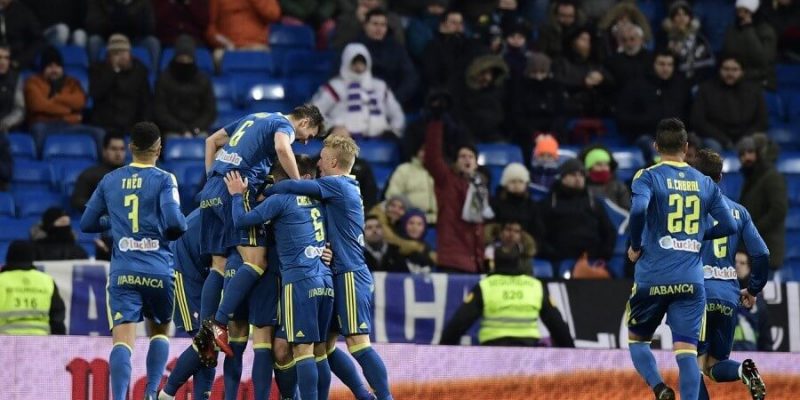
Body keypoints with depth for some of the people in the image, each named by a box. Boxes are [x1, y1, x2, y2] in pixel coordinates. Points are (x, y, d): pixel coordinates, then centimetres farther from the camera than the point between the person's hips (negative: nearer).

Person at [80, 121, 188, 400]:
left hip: (122, 272, 1)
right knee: (160, 331, 22)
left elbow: (87, 224, 15)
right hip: (159, 270, -1)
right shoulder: (164, 180, -3)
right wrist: (183, 228, 7)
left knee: (123, 340, -9)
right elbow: (173, 221, -15)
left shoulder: (110, 181, 9)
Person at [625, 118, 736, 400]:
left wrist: (635, 246, -5)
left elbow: (638, 209, -21)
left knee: (637, 339, 17)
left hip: (653, 278, -2)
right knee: (686, 350, -3)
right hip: (691, 280, 2)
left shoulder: (648, 177, -2)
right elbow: (729, 226, 10)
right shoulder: (705, 183, 9)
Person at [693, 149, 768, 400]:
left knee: (695, 365, 4)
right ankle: (743, 370, -15)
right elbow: (762, 254, 7)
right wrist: (753, 289, 21)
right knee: (714, 365, 17)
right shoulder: (738, 211, 11)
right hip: (729, 297, 4)